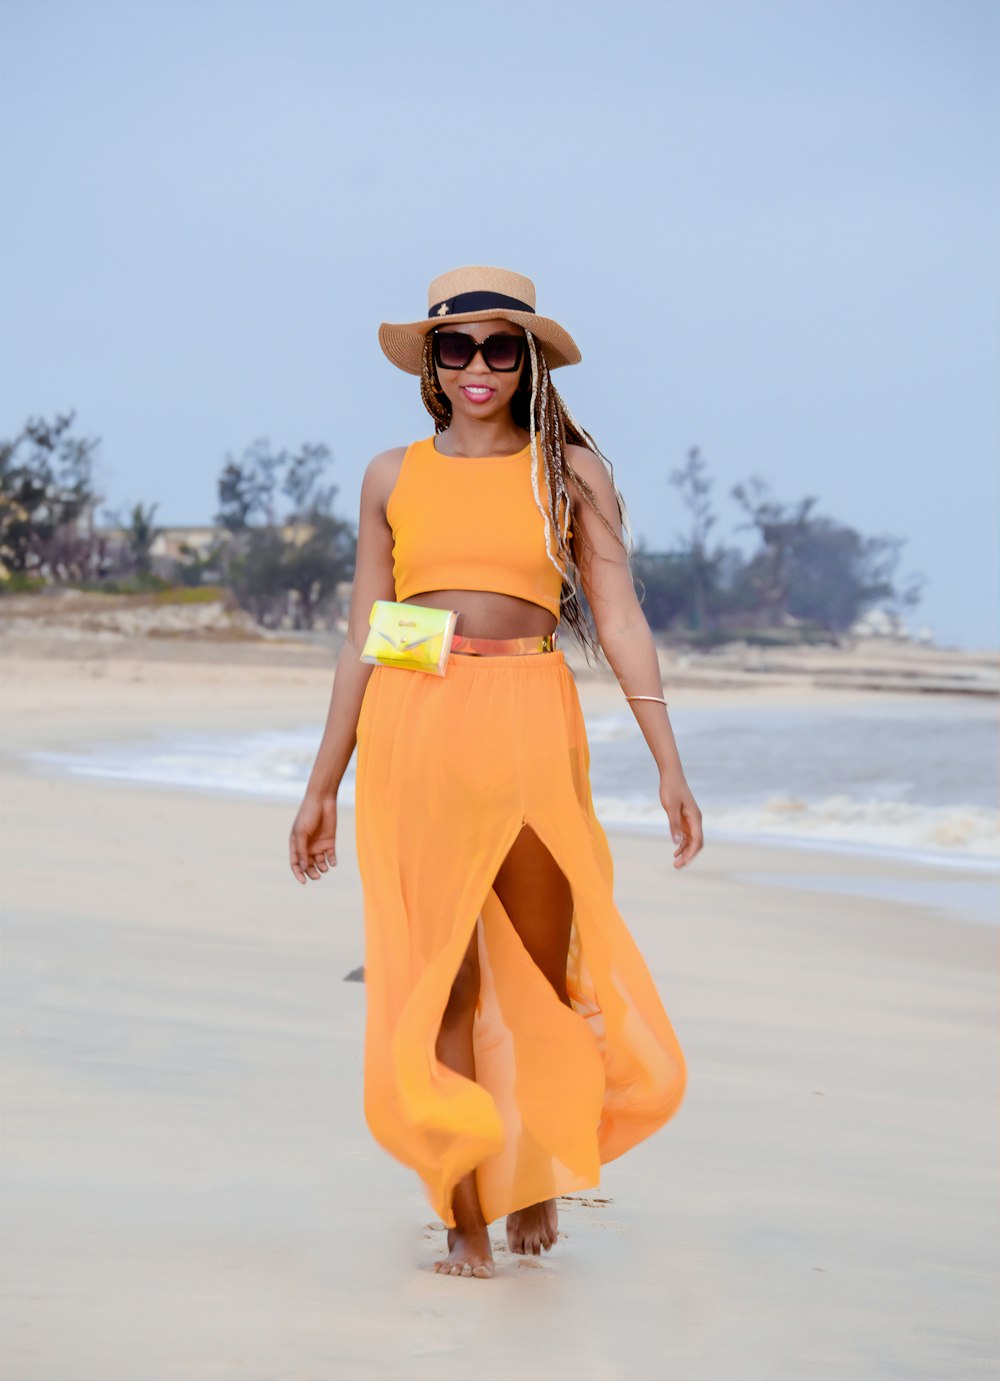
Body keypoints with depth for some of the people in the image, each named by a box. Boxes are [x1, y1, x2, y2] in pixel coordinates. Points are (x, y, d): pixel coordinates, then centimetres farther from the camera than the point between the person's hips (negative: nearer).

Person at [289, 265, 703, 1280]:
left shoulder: (571, 471, 6)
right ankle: (466, 1220, 3)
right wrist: (323, 784, 11)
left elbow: (619, 621, 2)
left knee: (543, 962, 4)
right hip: (412, 731, 1)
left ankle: (536, 1169, 29)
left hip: (529, 728, -1)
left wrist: (669, 766, -5)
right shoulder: (394, 478, 10)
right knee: (439, 972, -1)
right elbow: (362, 637, 12)